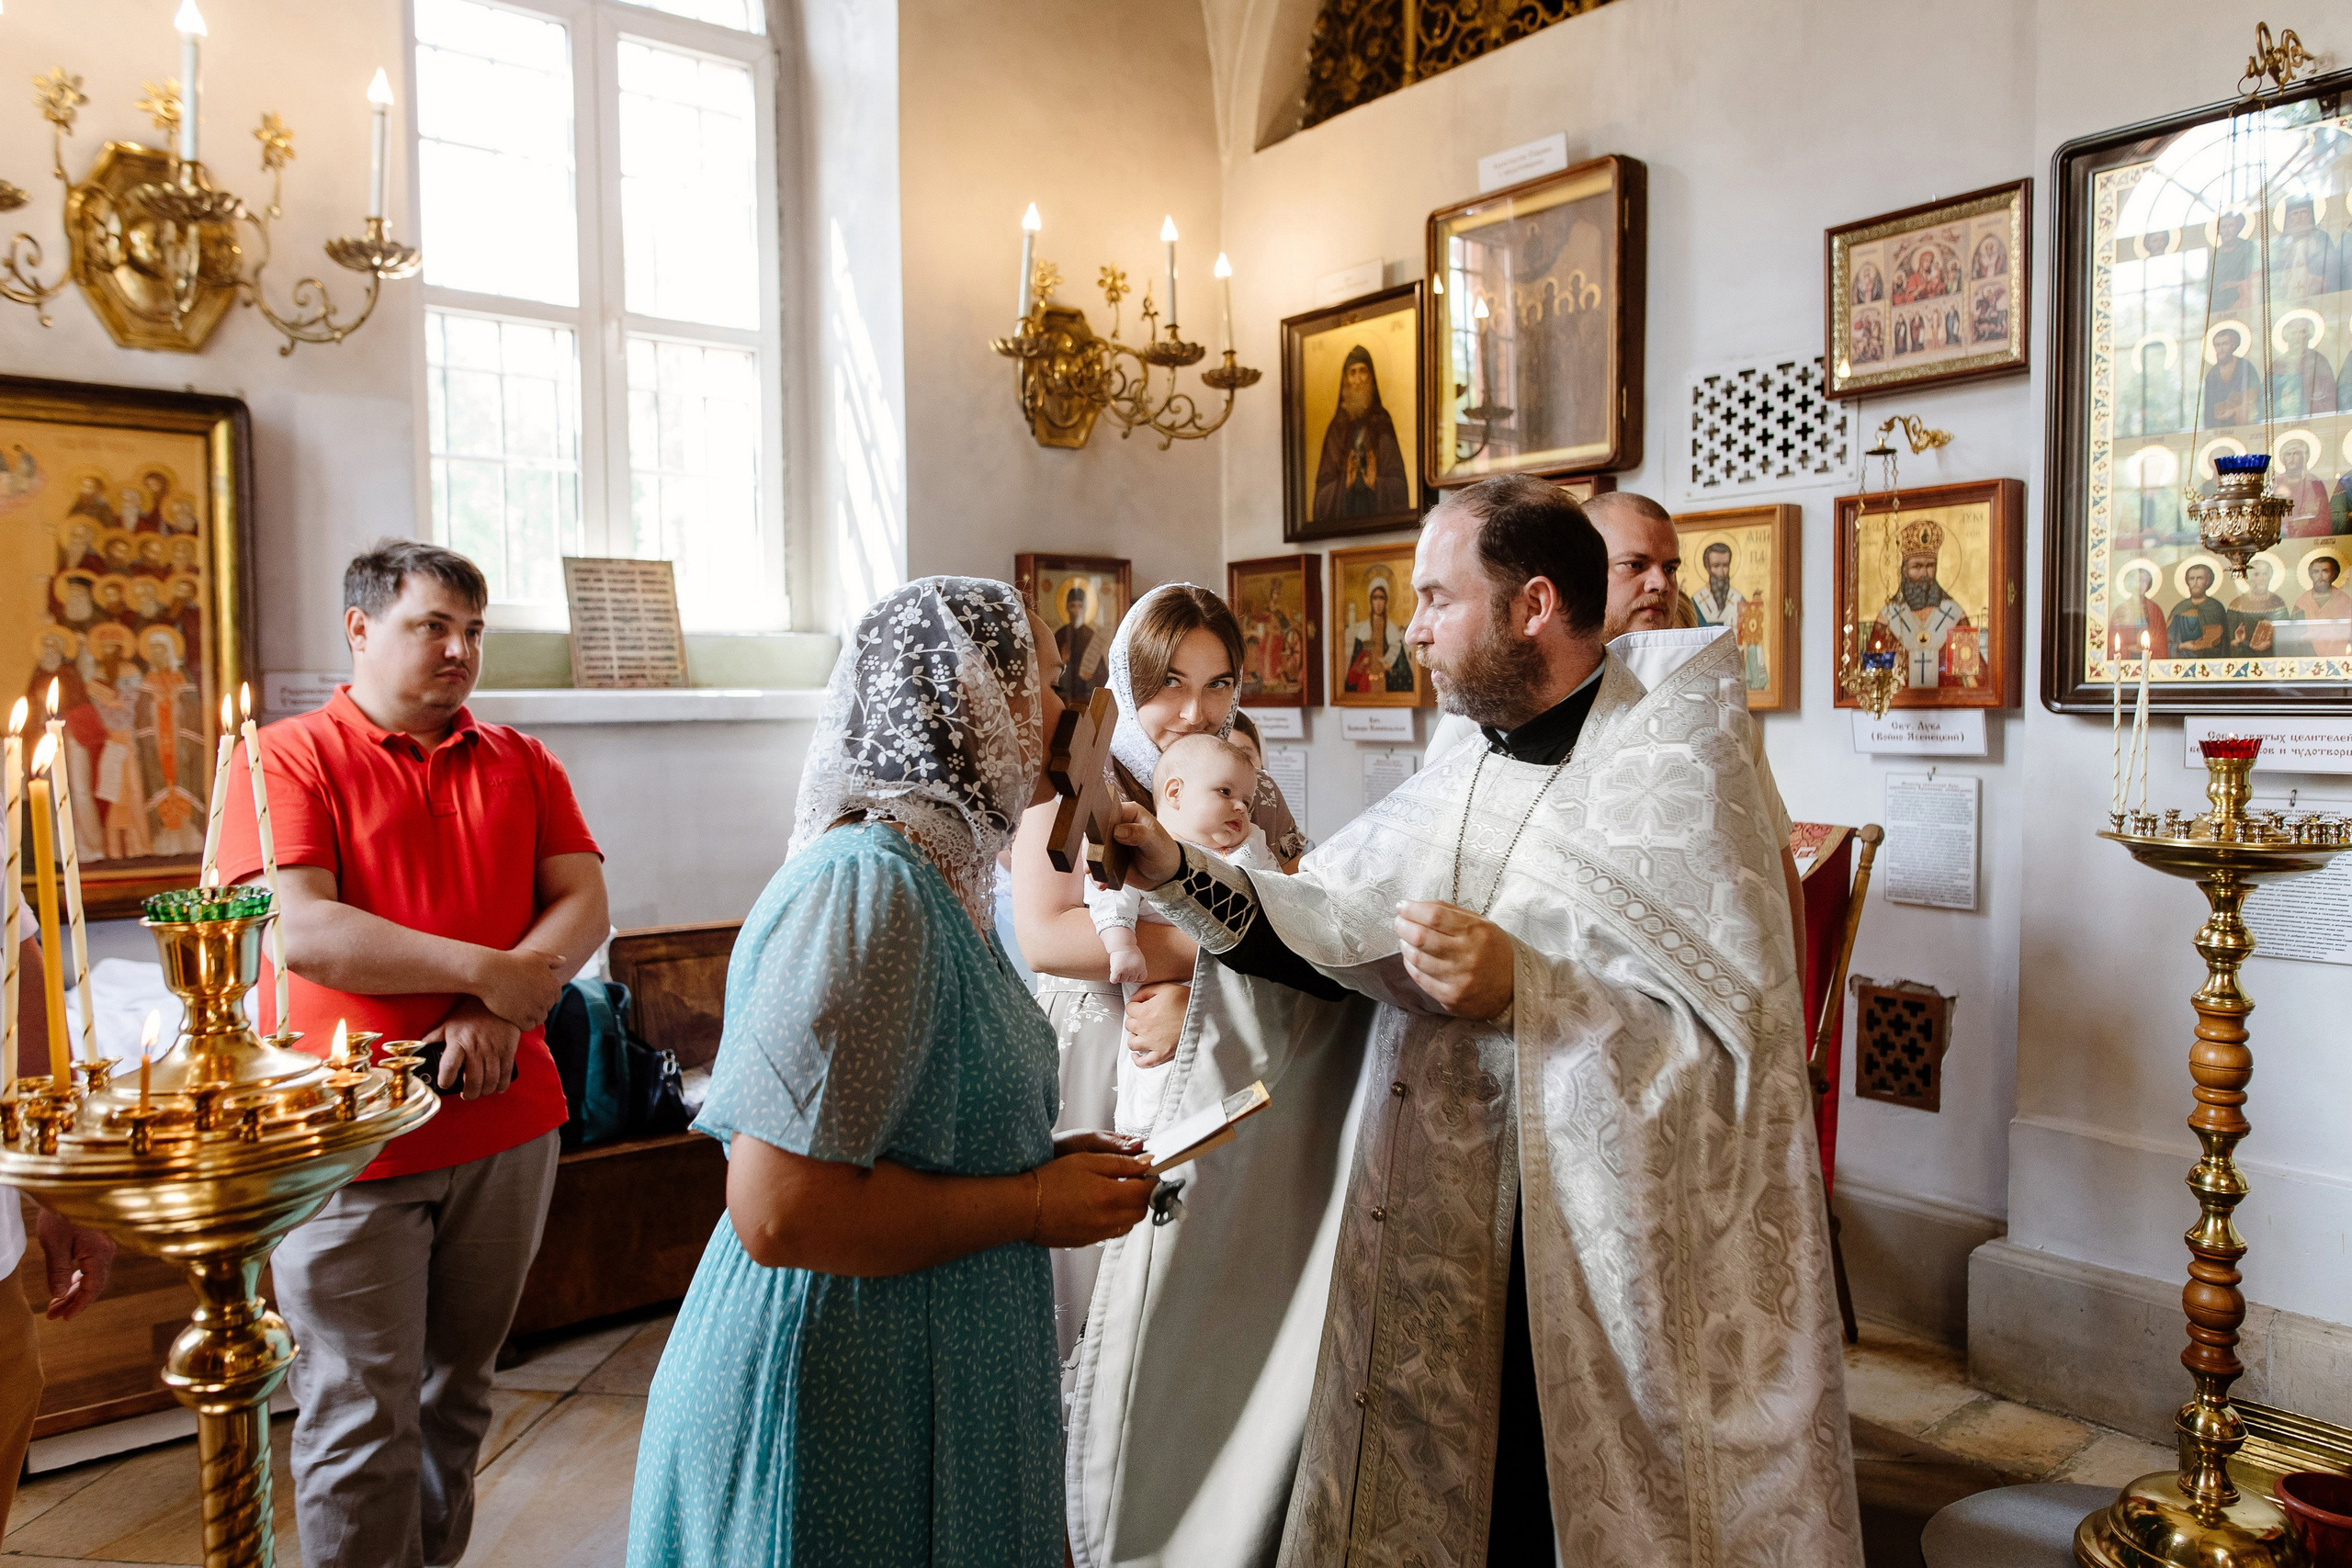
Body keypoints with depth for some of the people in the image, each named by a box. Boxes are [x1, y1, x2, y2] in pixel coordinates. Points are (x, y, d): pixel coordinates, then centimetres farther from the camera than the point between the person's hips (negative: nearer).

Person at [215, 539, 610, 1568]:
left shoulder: (522, 765, 11)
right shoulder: (288, 758, -3)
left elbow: (583, 903, 2)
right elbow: (301, 931, -15)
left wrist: (501, 1011, -15)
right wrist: (487, 969, -16)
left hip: (504, 1123, 4)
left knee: (457, 1393, 17)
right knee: (360, 1416, 4)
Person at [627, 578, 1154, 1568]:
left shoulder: (932, 873, 8)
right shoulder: (867, 888, -24)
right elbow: (781, 1211, -28)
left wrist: (1047, 1160, 4)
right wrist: (1033, 1203, -19)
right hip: (840, 1403, -9)